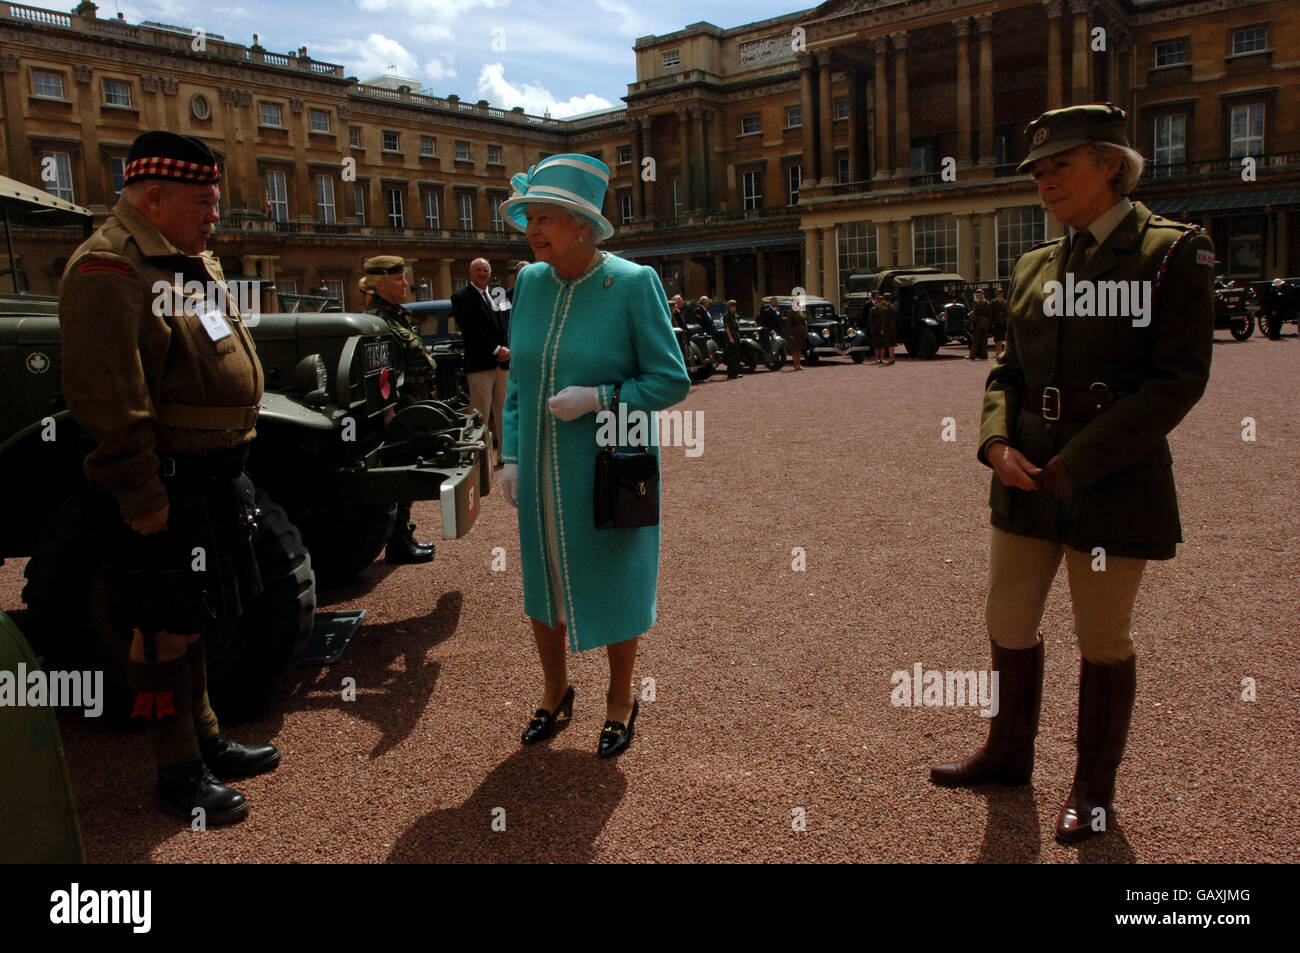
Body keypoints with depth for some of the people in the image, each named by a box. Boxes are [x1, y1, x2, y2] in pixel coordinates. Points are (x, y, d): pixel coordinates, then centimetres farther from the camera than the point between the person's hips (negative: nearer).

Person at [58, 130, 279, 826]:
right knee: (163, 630, 1)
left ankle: (205, 742, 32)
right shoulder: (108, 269, -15)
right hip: (166, 482, -10)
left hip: (216, 473, 10)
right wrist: (140, 493, -24)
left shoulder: (193, 263, 16)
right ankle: (178, 775, 14)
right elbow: (105, 396, -23)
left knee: (190, 618, 19)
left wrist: (231, 463, 22)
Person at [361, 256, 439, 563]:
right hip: (399, 412, -10)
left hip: (412, 410, 10)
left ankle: (404, 536, 25)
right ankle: (398, 545, 5)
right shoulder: (377, 319, -15)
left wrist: (423, 403, 23)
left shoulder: (398, 315, 16)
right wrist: (395, 409, -23)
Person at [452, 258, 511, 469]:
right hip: (480, 364, -7)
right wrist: (496, 350, -14)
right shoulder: (462, 297, -2)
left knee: (503, 414, 9)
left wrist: (506, 349, -2)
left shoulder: (494, 298, 19)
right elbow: (472, 330, -12)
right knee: (481, 416, -6)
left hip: (502, 363, 7)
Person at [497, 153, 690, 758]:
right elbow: (518, 380, 9)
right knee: (543, 576, 16)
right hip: (544, 470, 5)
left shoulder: (632, 283, -14)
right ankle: (555, 691, 40)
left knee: (614, 583, 10)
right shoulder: (531, 282, 2)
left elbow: (671, 382, -12)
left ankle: (620, 701, 33)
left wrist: (599, 398, -23)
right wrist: (512, 456, 3)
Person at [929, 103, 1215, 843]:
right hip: (1028, 479, 6)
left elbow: (1179, 380, -14)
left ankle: (1096, 788, 29)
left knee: (1104, 638, 8)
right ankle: (1009, 754, 36)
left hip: (1116, 481, -5)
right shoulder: (1035, 267, 10)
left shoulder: (1174, 251, -7)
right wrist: (998, 444, -8)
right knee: (1009, 623, 14)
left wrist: (1077, 463, -18)